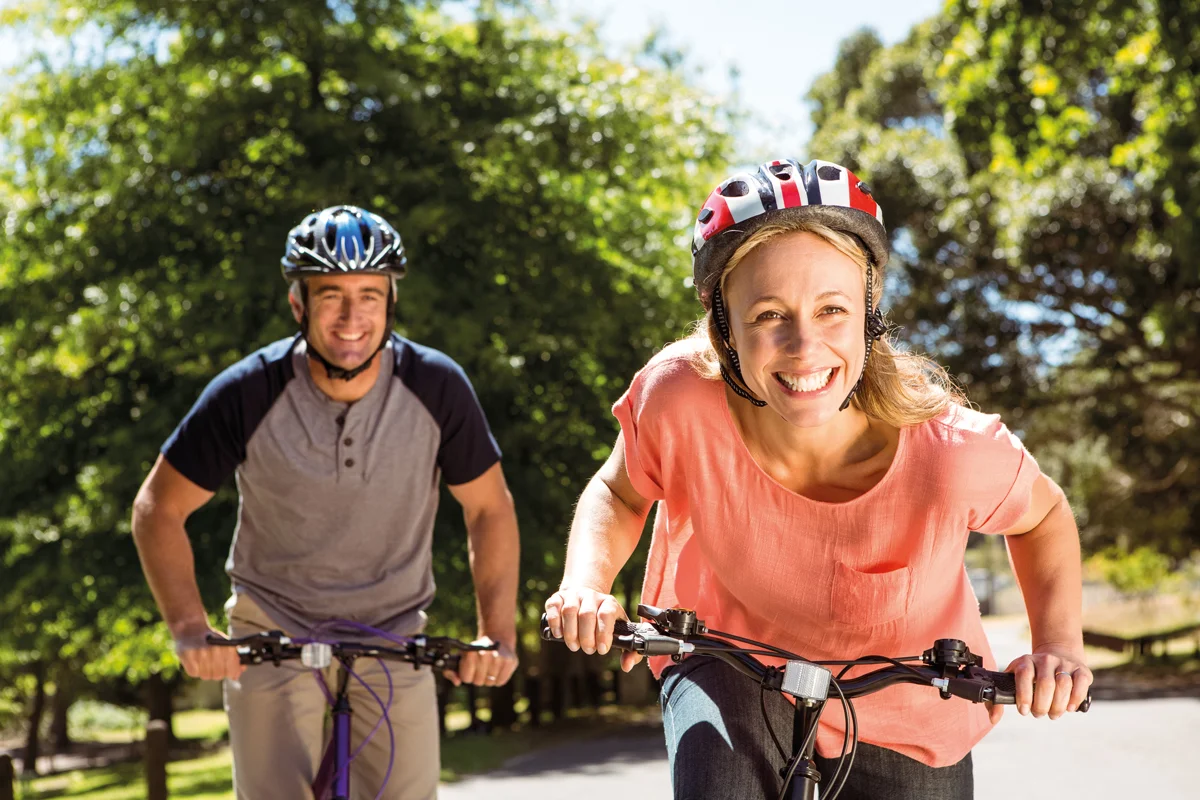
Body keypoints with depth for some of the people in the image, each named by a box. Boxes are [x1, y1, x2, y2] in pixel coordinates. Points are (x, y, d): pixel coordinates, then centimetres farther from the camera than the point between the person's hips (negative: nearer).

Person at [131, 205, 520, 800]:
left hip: (394, 637, 1)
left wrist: (498, 635, -12)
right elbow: (159, 509, -7)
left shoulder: (435, 387, -14)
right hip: (273, 635, -1)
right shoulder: (249, 393, -17)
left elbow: (489, 508, -2)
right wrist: (190, 629, -19)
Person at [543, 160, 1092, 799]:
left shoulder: (949, 452, -31)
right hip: (733, 671, -1)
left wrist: (1058, 643, -22)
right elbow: (620, 491, -6)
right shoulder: (679, 400, -30)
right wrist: (586, 584, -24)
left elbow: (1044, 515, -7)